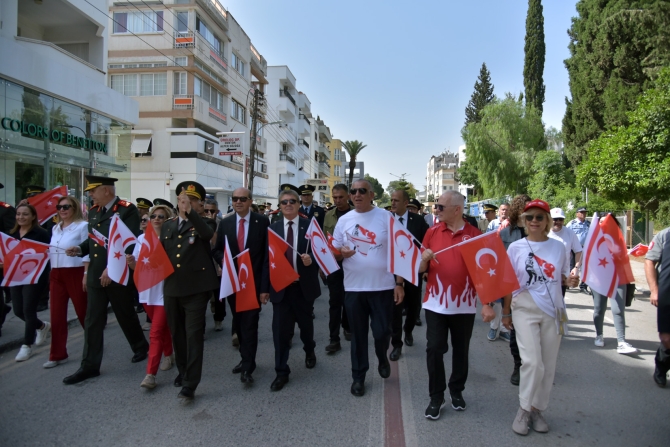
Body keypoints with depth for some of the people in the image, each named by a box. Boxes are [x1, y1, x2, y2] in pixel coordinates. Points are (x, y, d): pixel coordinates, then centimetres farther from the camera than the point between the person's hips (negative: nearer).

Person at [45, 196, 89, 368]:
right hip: (56, 275, 6)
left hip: (75, 274, -6)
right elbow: (52, 251, 18)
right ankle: (58, 354, 14)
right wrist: (49, 273, 15)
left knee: (83, 312, 4)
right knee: (57, 316, 6)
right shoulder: (55, 228, 14)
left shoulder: (82, 226, -7)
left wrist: (86, 274, -17)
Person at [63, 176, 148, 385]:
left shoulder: (127, 210, -12)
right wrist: (80, 248, -1)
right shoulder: (94, 211, 11)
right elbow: (93, 238, 20)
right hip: (96, 275, 6)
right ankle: (90, 366, 15)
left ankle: (141, 347, 34)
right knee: (92, 321, 7)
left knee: (126, 316, 11)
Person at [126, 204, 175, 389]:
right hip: (147, 289, 5)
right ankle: (169, 354, 40)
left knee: (155, 332, -6)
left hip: (164, 290, -5)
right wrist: (130, 262, -17)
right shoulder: (142, 239, 4)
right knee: (162, 327, 20)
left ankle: (150, 374, -3)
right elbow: (136, 266, 4)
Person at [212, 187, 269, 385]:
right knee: (239, 322, 14)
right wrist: (223, 260, -11)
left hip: (254, 280, -4)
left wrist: (266, 282, -12)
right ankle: (246, 359, 30)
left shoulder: (262, 222, -5)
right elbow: (217, 249, 12)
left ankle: (247, 367, 4)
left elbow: (267, 252, -6)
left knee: (250, 323, -4)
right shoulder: (225, 223, 5)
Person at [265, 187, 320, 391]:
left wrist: (310, 258, -26)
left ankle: (309, 351, 48)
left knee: (305, 324, 18)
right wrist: (265, 287, 0)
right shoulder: (273, 228, 4)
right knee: (280, 330, 1)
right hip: (280, 286, 1)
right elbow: (267, 258, 2)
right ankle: (281, 372, 13)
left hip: (304, 286, 0)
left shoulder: (310, 225, -2)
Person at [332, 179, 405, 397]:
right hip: (353, 287, 2)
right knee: (358, 334, 11)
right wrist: (341, 253, -16)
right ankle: (358, 377, 27)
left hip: (383, 286, -2)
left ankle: (382, 358, 38)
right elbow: (335, 253, 8)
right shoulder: (344, 220, 4)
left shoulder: (386, 217, -3)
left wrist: (399, 283, -6)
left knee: (382, 332, 4)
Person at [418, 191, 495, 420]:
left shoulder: (475, 234, -4)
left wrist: (487, 303, -7)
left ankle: (457, 391, 31)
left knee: (461, 350, 12)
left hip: (464, 304, -1)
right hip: (435, 302, 1)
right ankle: (436, 397, 15)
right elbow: (421, 269, 6)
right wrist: (425, 258, -16)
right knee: (434, 349, 1)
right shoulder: (432, 232, 2)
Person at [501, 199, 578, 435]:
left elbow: (562, 277, 13)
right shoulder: (516, 247, -3)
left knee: (548, 365, 8)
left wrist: (570, 281, -10)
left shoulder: (558, 247, 2)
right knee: (532, 361, -13)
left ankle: (538, 409, 26)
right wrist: (506, 312, 4)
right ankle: (524, 409, 6)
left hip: (553, 310, 3)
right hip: (525, 309, -3)